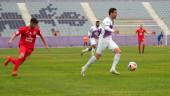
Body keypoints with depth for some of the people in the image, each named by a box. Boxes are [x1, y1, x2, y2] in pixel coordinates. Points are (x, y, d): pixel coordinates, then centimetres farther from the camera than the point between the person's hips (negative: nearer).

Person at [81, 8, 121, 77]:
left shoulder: (112, 21, 11)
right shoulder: (107, 20, -17)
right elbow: (106, 28, -38)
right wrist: (113, 31, -54)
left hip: (109, 40, 8)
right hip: (103, 40, -8)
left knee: (118, 51, -14)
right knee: (97, 56, 1)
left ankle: (113, 69, -16)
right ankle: (85, 68, 19)